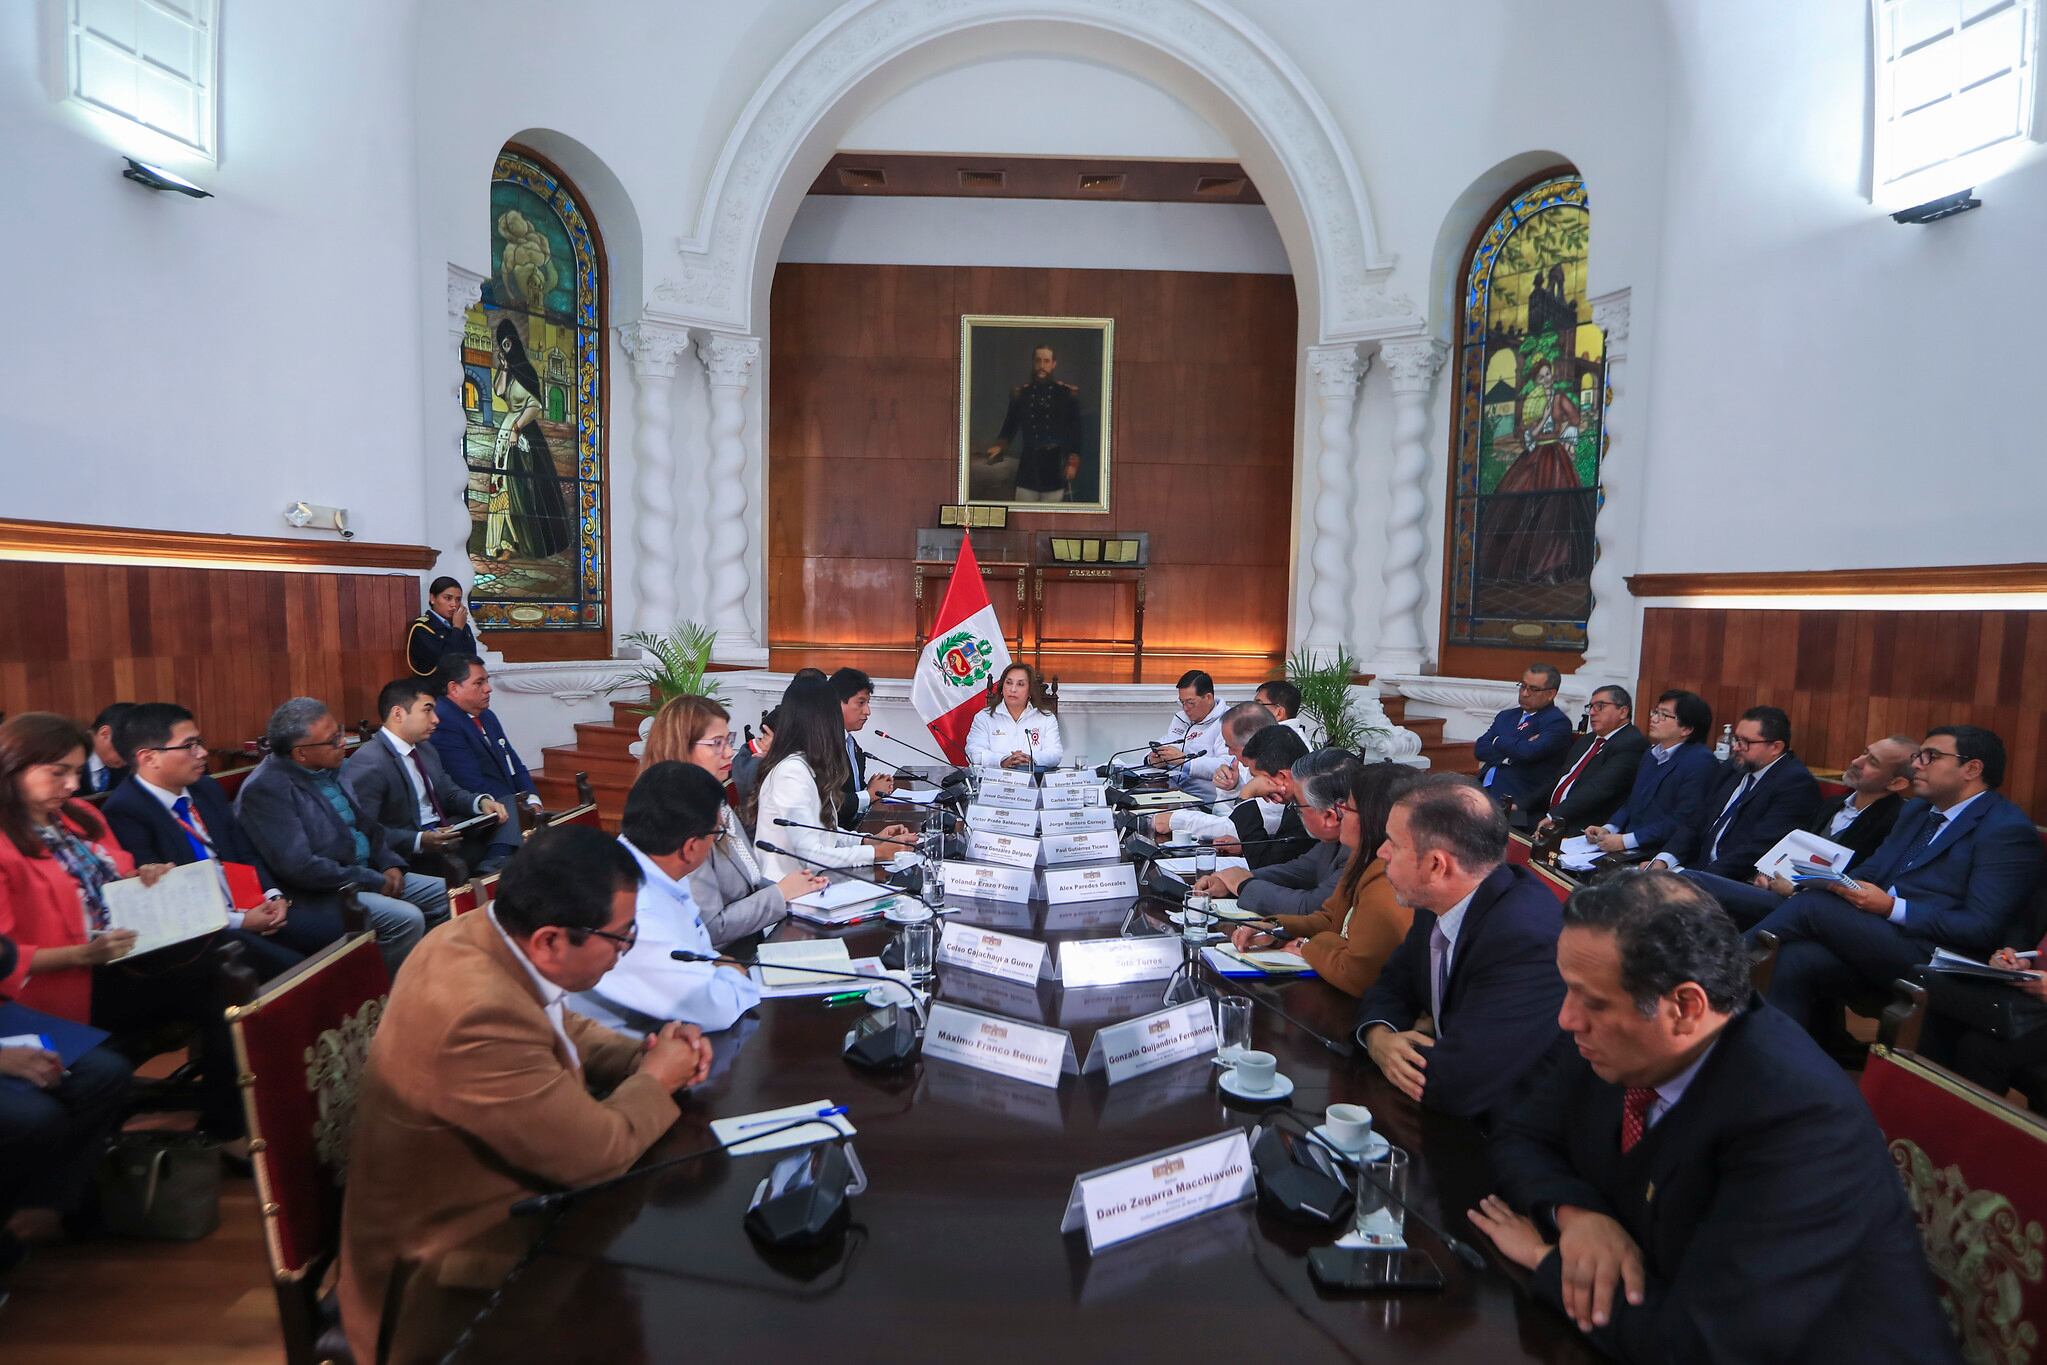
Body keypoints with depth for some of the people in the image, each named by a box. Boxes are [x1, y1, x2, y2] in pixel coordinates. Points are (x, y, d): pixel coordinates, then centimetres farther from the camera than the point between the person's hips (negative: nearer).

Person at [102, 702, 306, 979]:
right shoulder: (124, 812, -11)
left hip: (255, 912, 7)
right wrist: (239, 921, -16)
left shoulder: (208, 789, 14)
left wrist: (273, 896, -1)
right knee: (292, 968, -29)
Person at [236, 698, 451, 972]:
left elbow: (365, 823, 19)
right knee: (406, 918, -27)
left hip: (368, 874, 9)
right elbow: (298, 866, -24)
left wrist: (390, 864, 1)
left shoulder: (328, 770, 8)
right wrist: (372, 881, -18)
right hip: (322, 895, -9)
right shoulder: (266, 788, -18)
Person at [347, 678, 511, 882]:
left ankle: (490, 870, -21)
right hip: (408, 852, -10)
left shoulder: (426, 749, 15)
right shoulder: (367, 762, -13)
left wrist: (481, 802, 0)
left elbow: (449, 793, 21)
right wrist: (419, 841, -29)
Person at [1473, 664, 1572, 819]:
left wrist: (1498, 741, 3)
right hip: (1482, 792, 6)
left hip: (1514, 803, -6)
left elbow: (1527, 752, -16)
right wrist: (1508, 756, -8)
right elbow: (1479, 749, 9)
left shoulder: (1558, 722, 0)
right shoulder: (1506, 716, 22)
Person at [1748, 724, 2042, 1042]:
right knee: (1795, 960, -23)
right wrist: (1840, 881, -2)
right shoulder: (1916, 811, 20)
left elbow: (1983, 928, -13)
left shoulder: (2007, 830, -5)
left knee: (1812, 905, -26)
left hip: (1931, 955, -7)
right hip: (1876, 932, 7)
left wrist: (1892, 908, -20)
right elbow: (1873, 869, 21)